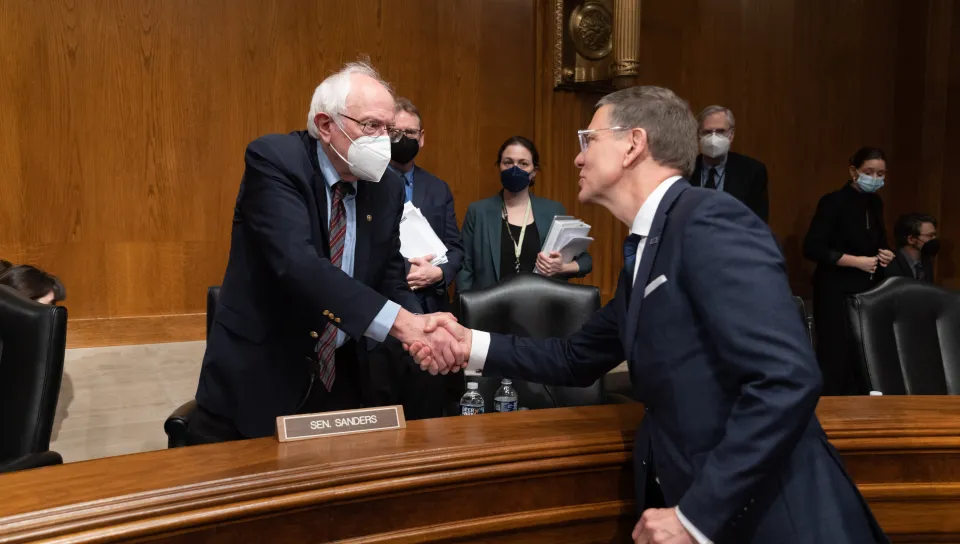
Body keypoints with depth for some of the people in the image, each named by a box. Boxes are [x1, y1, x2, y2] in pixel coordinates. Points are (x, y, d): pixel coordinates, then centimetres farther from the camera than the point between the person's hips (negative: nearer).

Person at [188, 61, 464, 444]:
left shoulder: (387, 189, 1)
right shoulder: (273, 159, -16)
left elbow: (390, 282, 3)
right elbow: (296, 262, -31)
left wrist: (418, 328, -21)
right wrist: (400, 322, -38)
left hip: (339, 381, 5)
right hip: (256, 377, -4)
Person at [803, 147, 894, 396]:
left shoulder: (876, 203, 11)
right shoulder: (833, 202, -11)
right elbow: (812, 248, -17)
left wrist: (885, 255, 0)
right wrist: (856, 261, -16)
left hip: (869, 290, 7)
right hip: (836, 291, -7)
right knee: (836, 355, -7)